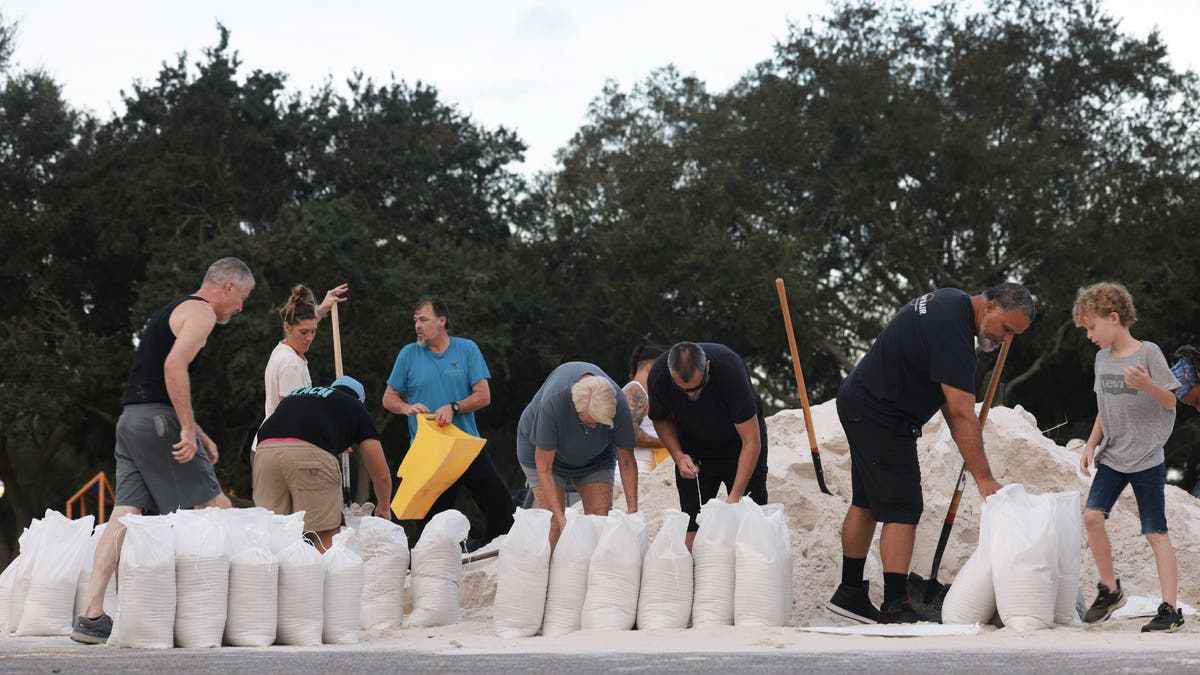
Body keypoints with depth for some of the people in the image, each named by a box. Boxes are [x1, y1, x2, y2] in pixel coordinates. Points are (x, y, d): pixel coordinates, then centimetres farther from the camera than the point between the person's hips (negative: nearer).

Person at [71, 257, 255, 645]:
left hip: (130, 419, 9)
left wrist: (200, 435, 27)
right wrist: (189, 429, -21)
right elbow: (174, 365, -21)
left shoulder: (175, 311, 28)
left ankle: (91, 616, -8)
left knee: (127, 512, 1)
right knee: (216, 508, -2)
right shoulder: (202, 312, -4)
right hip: (158, 419, -9)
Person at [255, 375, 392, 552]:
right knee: (326, 536, 6)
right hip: (310, 453, -4)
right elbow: (382, 475, 26)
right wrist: (384, 508, 46)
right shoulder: (356, 407, 27)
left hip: (265, 449, 4)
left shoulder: (297, 394, 38)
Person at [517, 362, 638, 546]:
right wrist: (560, 518, -38)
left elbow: (627, 462, -18)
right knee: (553, 525, -17)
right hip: (543, 451, -3)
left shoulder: (618, 405, -32)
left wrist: (633, 512, -25)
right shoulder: (553, 400, -40)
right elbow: (544, 468, -33)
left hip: (595, 458, 3)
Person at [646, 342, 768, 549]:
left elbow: (751, 441, -31)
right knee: (692, 519, -7)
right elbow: (661, 419, -1)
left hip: (736, 444, -2)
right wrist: (678, 456, -18)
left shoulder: (730, 369, -35)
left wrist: (735, 496, -35)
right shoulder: (659, 375, -26)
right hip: (694, 450, 2)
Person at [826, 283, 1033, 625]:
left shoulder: (951, 300, 7)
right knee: (903, 510, -13)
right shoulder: (951, 328, -26)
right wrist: (984, 479, -28)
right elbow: (962, 414, -28)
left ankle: (850, 594, 22)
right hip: (880, 416, -11)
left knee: (866, 503, 15)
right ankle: (896, 607, -15)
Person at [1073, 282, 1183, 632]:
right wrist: (1091, 445, 10)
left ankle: (1170, 609, -1)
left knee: (1155, 532, -4)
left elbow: (1170, 401, -8)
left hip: (1147, 459, -5)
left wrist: (1146, 384, -27)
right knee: (1092, 515, -11)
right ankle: (1109, 589, 7)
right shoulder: (1102, 358, 10)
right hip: (1112, 457, 5)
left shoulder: (1148, 352, -9)